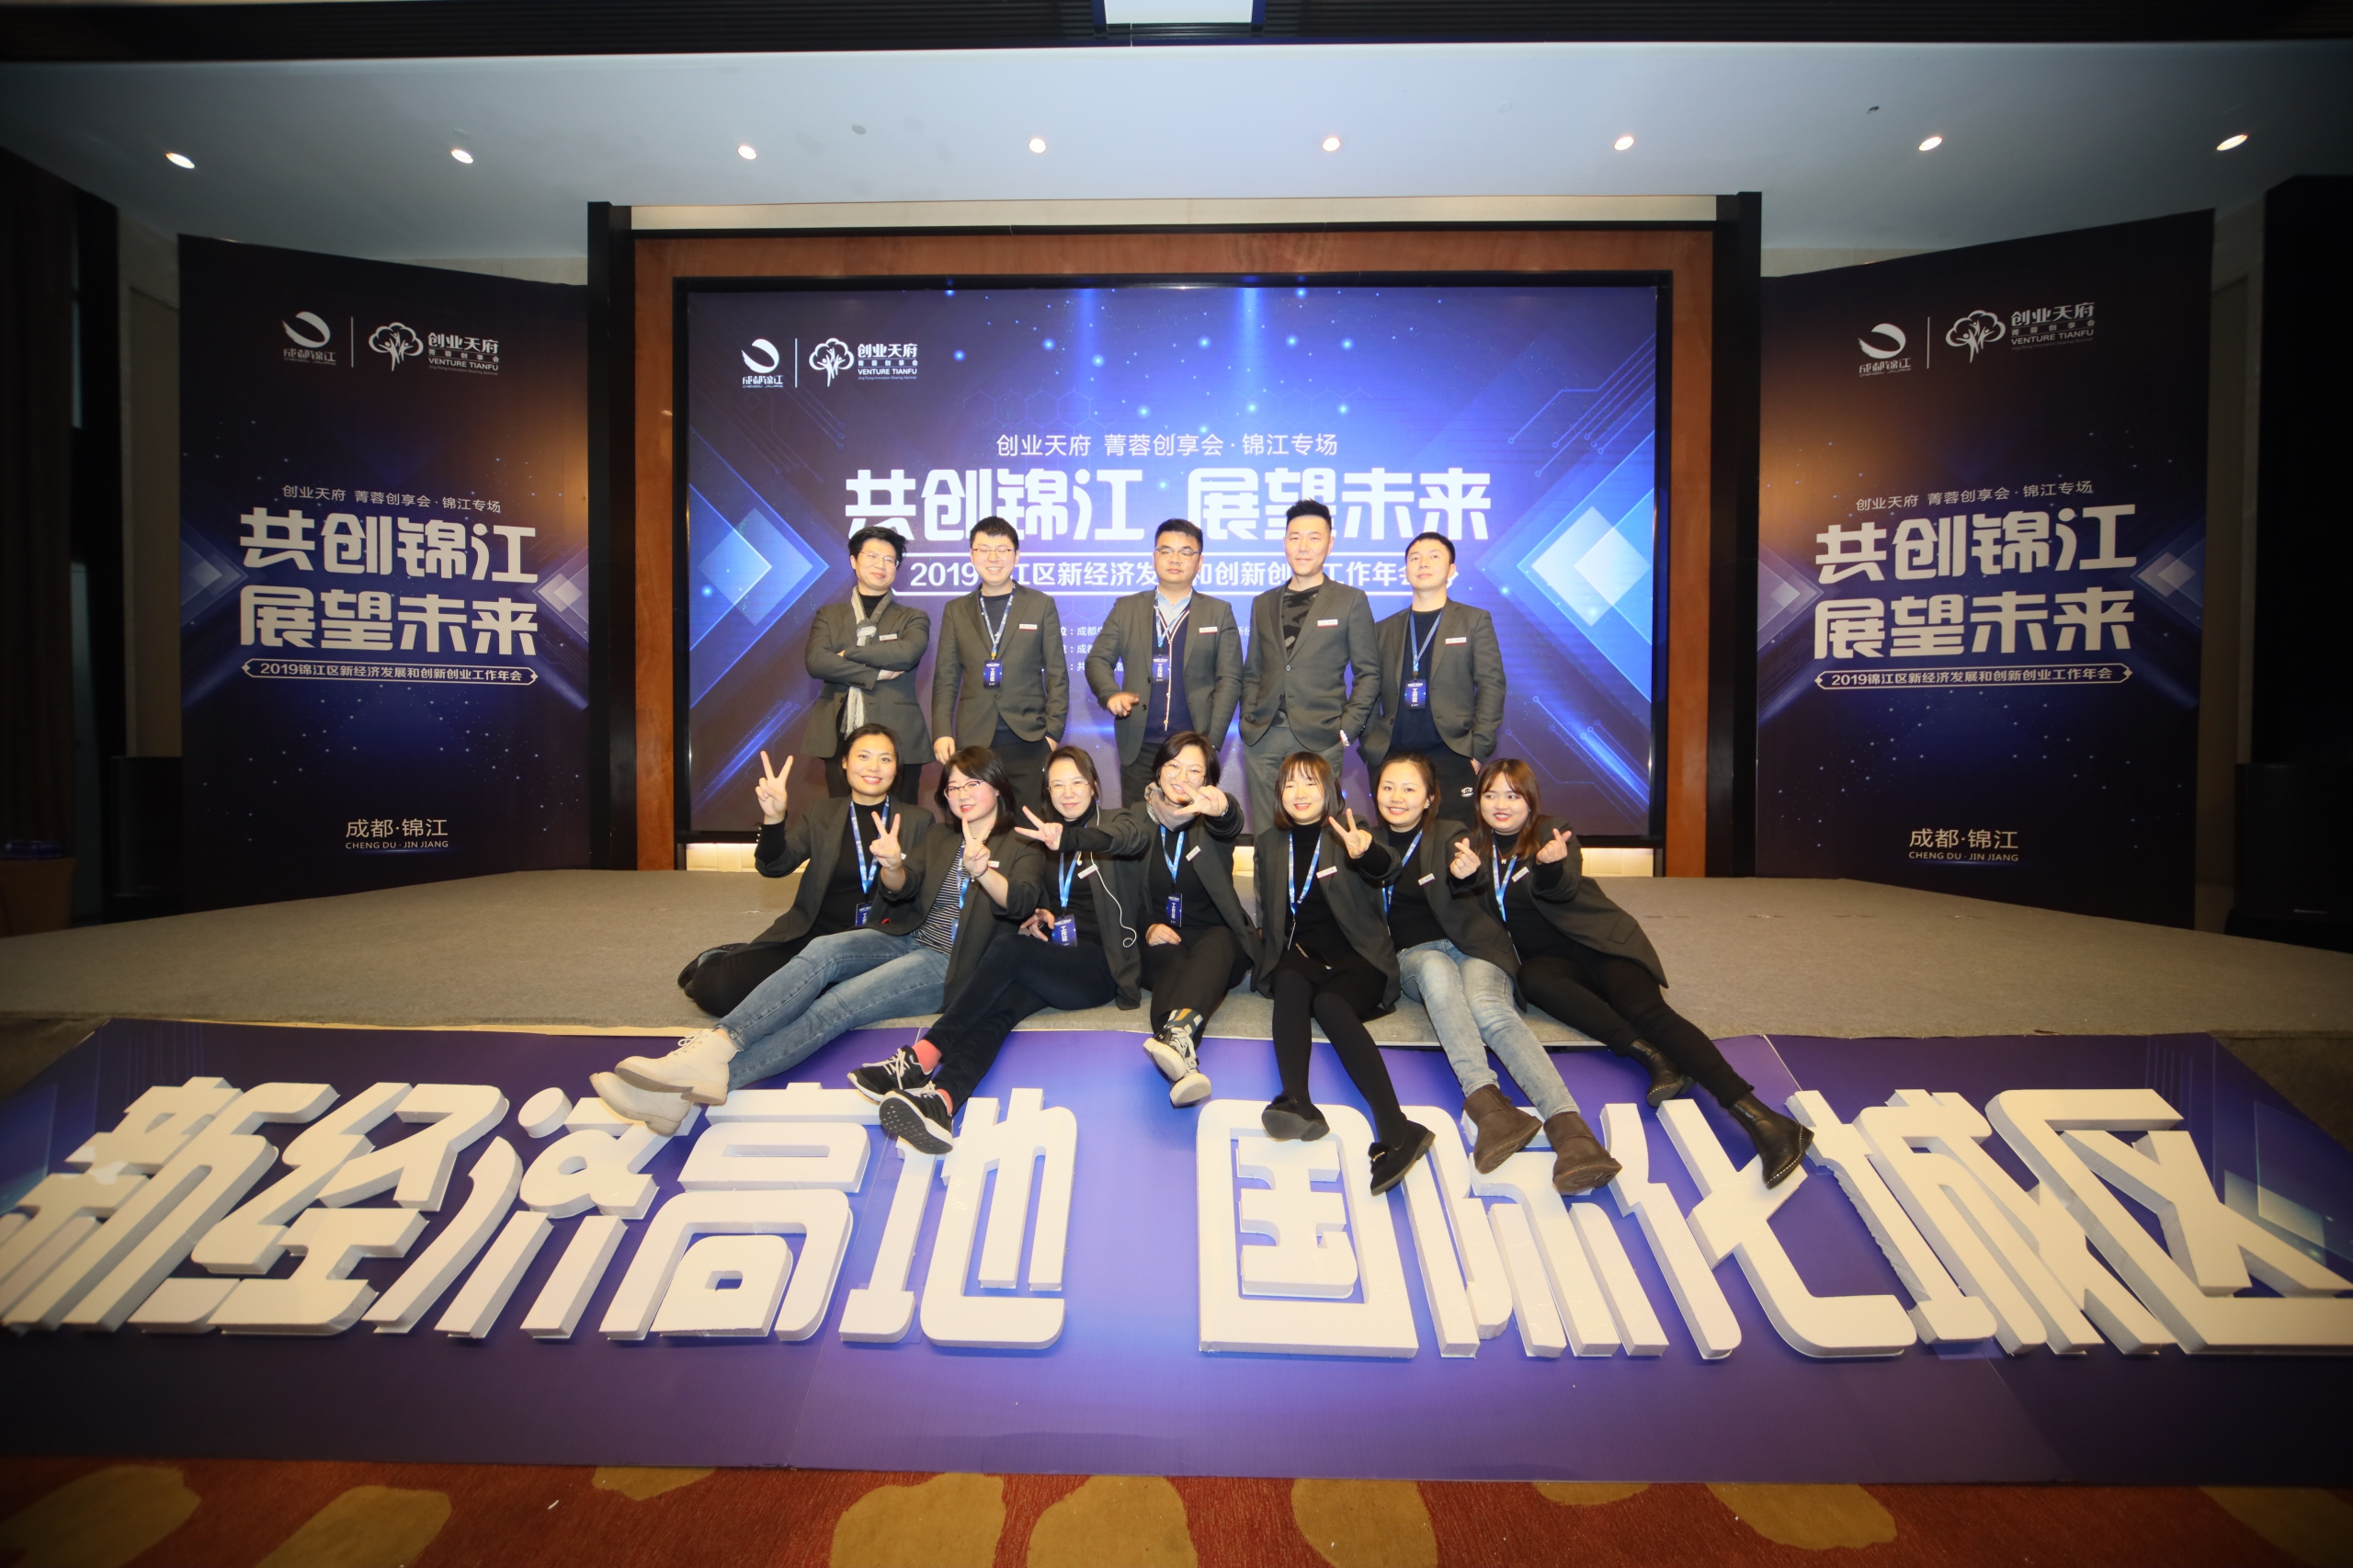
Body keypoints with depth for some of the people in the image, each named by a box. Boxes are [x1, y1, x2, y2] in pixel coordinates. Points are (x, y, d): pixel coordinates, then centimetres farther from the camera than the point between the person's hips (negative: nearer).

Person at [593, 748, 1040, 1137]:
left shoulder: (1020, 851, 7)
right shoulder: (937, 842, 21)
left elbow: (1021, 902, -15)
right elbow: (898, 891, 4)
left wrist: (981, 869, -35)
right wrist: (892, 865, -20)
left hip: (947, 966, -4)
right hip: (905, 941, 4)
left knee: (837, 1003, -27)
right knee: (823, 950, -27)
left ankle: (715, 1080, -39)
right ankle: (711, 1049, -40)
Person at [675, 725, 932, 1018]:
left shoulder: (918, 821, 5)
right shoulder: (820, 813, 7)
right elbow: (775, 867, -4)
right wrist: (773, 818, -22)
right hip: (810, 936, 0)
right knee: (719, 989, -18)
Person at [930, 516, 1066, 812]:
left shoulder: (1041, 605, 7)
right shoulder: (956, 610, 12)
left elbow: (1057, 674, 5)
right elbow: (945, 678, 11)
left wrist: (1053, 732, -2)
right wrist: (941, 732, 0)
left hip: (1028, 739, -1)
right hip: (973, 741, 1)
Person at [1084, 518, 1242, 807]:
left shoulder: (1219, 612, 8)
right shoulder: (1126, 609, 12)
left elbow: (1229, 679, 3)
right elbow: (1097, 660, 9)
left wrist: (1211, 741, -6)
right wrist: (1111, 694, -13)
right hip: (1139, 747, 1)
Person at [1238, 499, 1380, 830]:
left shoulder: (1351, 600, 4)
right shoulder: (1263, 603, 15)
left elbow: (1368, 673, 3)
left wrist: (1347, 728, -5)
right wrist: (1247, 721, 8)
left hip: (1319, 740, -3)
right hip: (1263, 739, 3)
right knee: (1264, 836, 4)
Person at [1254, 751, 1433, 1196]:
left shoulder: (1349, 834, 4)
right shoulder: (1270, 843, 15)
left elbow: (1381, 871, -19)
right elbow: (1267, 913, 20)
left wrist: (1366, 852, -43)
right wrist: (1268, 960, 3)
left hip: (1356, 957, -3)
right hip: (1300, 956, 3)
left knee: (1329, 1002, -34)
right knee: (1290, 984, -33)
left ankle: (1396, 1131, -44)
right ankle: (1298, 1103, -50)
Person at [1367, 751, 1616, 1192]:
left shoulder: (1451, 835, 2)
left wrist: (1467, 874, -45)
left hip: (1475, 947, -1)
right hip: (1415, 955, 1)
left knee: (1486, 1005, -34)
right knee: (1437, 970, -36)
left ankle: (1569, 1127, -48)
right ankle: (1486, 1101, -50)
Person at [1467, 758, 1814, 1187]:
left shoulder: (1553, 833, -2)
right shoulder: (1477, 844, 7)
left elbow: (1563, 889, -20)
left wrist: (1551, 865, -45)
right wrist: (1462, 875, -24)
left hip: (1597, 942, -2)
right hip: (1549, 956, 2)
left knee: (1645, 1009, -26)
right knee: (1532, 979, -32)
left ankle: (1758, 1116, -34)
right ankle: (1650, 1055, -36)